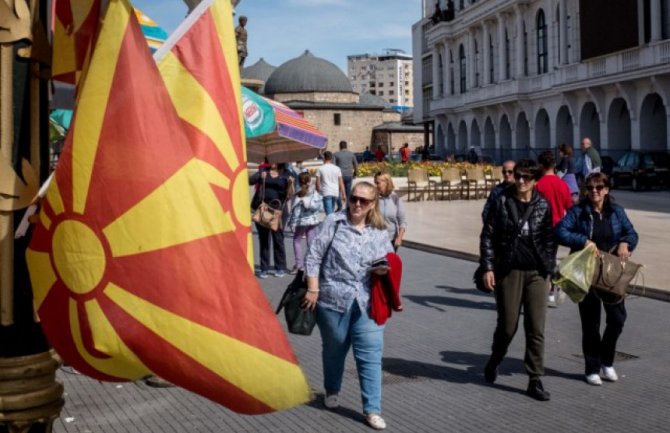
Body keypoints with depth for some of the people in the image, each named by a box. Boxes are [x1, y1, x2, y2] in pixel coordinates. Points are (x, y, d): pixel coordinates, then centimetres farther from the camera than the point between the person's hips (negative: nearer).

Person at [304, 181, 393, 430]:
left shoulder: (380, 232, 8)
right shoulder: (333, 223, -2)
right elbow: (313, 257, -4)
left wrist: (384, 270, -5)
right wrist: (313, 290, -10)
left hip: (367, 303, 2)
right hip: (333, 298, -2)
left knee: (370, 354, -2)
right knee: (334, 349, 16)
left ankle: (372, 410, 6)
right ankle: (332, 391, 41)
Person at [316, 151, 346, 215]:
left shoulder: (320, 169, -3)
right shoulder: (337, 168, 5)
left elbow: (318, 183, -4)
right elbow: (341, 183, 4)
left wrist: (318, 193, 8)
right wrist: (343, 195, 7)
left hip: (326, 193, -4)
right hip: (336, 192, 4)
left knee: (329, 213, -9)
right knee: (331, 211, 20)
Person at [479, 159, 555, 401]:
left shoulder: (543, 206, 4)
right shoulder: (502, 202, 0)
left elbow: (549, 240, 8)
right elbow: (487, 236, 0)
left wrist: (549, 271, 3)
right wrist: (487, 267, -6)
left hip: (536, 273, 2)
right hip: (508, 271, -1)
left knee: (536, 329, 1)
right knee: (507, 325, 5)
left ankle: (535, 381, 9)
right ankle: (494, 361, 34)